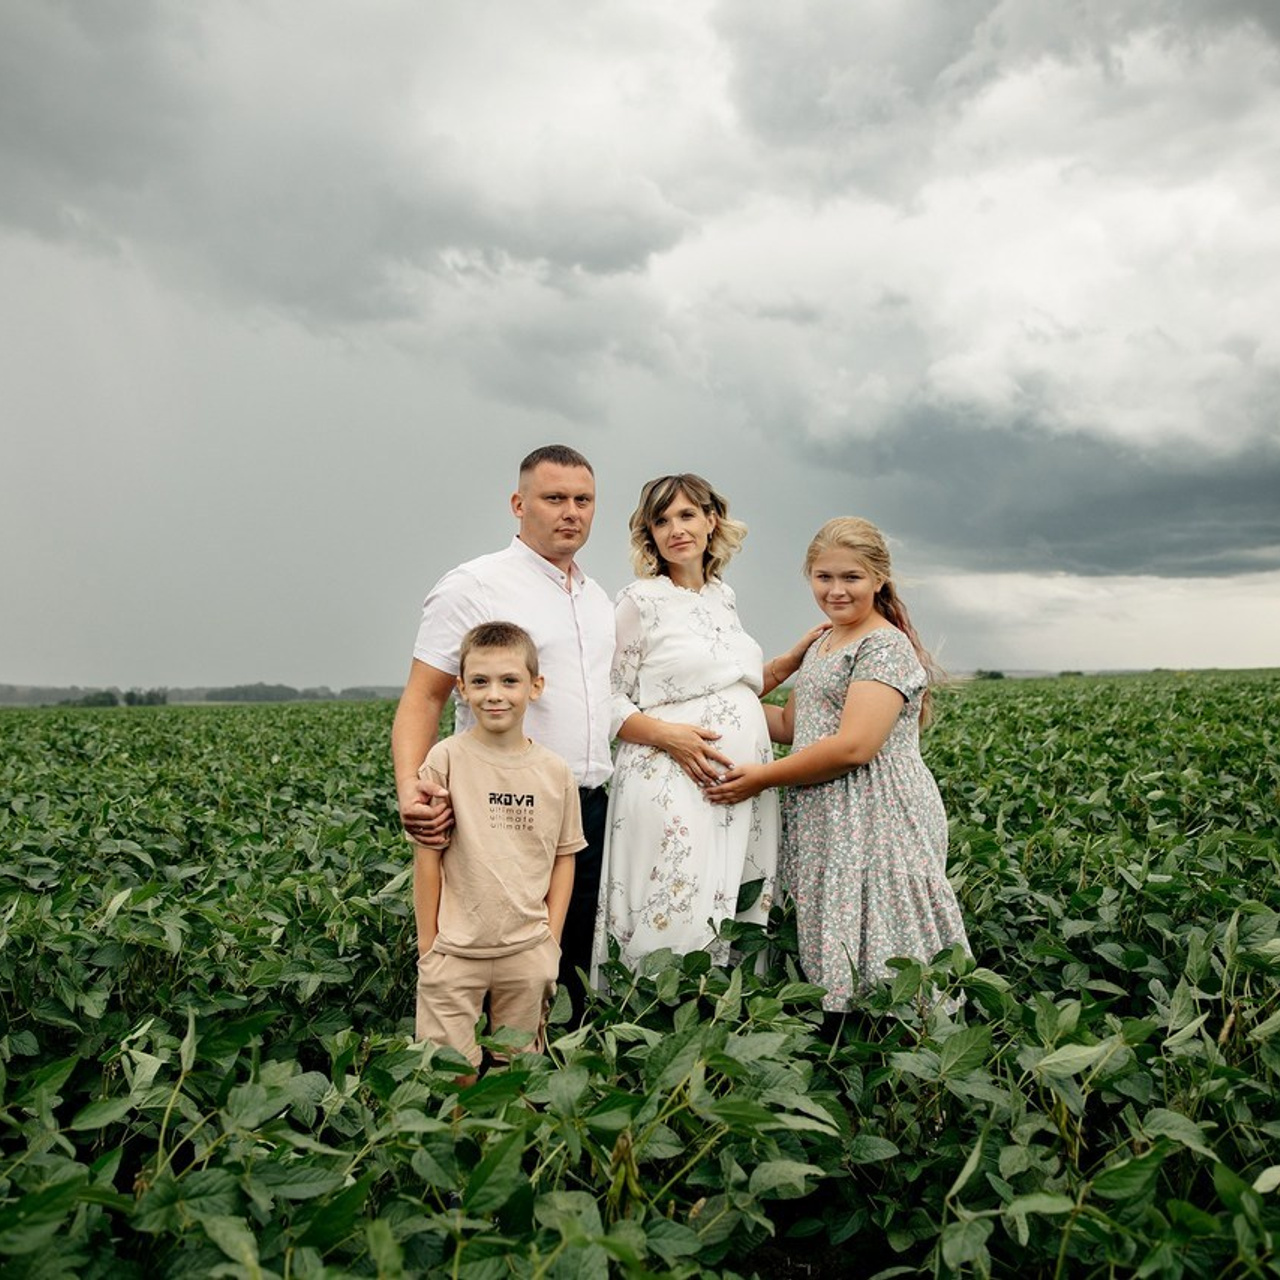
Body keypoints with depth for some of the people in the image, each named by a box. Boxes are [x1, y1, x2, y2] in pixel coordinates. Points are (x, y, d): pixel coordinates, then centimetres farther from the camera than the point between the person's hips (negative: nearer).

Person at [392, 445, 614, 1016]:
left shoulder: (597, 599, 15)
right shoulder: (475, 586, -7)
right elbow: (422, 698, -11)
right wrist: (410, 787, -27)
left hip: (589, 811, 7)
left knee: (572, 976, 13)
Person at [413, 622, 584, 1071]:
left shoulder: (556, 772, -1)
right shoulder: (446, 759, -9)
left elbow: (564, 859, 6)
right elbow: (427, 857, -6)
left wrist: (551, 943, 2)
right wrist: (428, 947, -4)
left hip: (527, 953, 3)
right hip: (454, 951, -2)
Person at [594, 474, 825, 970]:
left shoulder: (723, 597, 15)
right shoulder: (639, 600, -2)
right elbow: (610, 701, -4)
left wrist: (795, 658, 14)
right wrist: (667, 734, -19)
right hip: (674, 785, -6)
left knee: (741, 925, 8)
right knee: (677, 926, -7)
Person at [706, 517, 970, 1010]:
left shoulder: (886, 646, -12)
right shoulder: (822, 647, 17)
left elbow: (853, 746, -21)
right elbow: (791, 723, 23)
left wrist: (764, 776, -14)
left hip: (876, 822, -9)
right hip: (824, 823, 9)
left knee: (873, 953, -5)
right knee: (833, 954, 11)